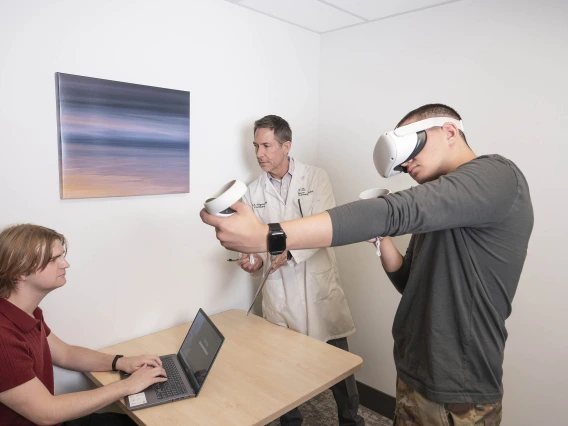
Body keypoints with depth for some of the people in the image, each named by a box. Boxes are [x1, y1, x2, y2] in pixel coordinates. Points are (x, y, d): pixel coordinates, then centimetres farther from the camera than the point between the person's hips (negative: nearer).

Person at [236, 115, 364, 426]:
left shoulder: (316, 178, -2)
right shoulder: (253, 193, 5)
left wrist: (290, 251, -27)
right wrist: (256, 261, -17)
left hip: (319, 286, -1)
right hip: (279, 293, 2)